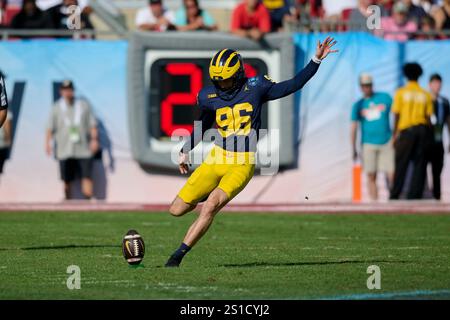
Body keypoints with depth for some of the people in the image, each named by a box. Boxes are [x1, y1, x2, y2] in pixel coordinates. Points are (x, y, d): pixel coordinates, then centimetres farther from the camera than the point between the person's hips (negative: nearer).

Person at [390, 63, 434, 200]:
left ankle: (394, 196, -2)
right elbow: (428, 117, 4)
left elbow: (396, 116, -2)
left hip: (406, 131, -1)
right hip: (423, 130, 1)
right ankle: (415, 196, 1)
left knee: (401, 165, 1)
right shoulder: (426, 95, 6)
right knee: (420, 165, 4)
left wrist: (395, 135, 4)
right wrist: (428, 138, 11)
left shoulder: (401, 92, 1)